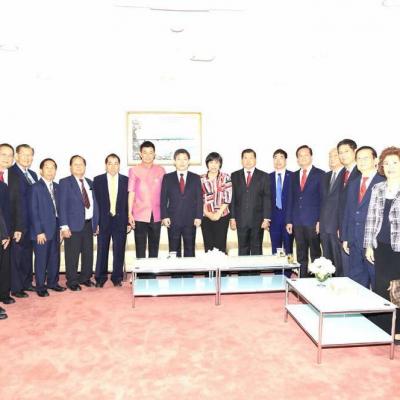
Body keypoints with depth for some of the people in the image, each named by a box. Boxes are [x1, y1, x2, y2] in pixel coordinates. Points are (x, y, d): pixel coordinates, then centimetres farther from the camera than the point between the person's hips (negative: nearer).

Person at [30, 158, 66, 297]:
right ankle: (40, 286, 18)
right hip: (42, 230, -5)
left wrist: (61, 226, 4)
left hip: (55, 228, 5)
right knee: (41, 259, 5)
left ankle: (53, 282, 28)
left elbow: (58, 208, 10)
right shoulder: (35, 187, -7)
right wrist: (39, 231, -13)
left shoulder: (57, 187, 10)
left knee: (55, 258, 12)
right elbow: (34, 211, -10)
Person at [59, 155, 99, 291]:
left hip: (89, 224, 5)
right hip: (73, 224, -5)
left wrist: (96, 222, 9)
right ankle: (72, 281, 16)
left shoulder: (90, 183, 12)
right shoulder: (65, 182, -3)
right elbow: (62, 205, -8)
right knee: (72, 255, 2)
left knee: (88, 253, 13)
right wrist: (64, 226, -14)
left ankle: (85, 278, 29)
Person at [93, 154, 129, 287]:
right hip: (103, 221, 0)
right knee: (102, 251, 6)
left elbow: (129, 202, 3)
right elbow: (95, 202, 0)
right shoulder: (98, 180, 3)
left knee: (119, 251, 6)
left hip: (120, 221, 1)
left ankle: (117, 277, 20)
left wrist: (129, 221, -1)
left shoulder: (126, 181, 4)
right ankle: (100, 278, 19)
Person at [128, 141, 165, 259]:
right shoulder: (134, 170, 2)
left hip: (156, 216, 2)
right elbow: (131, 193, 0)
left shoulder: (161, 170, 7)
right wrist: (130, 213, -5)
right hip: (140, 216, -2)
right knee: (140, 249, 2)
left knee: (154, 249, 9)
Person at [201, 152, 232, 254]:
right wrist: (207, 213, -7)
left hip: (222, 216, -1)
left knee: (220, 245, -3)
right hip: (206, 217, 2)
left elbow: (228, 197, -3)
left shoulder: (225, 177, 3)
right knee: (208, 246, 3)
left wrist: (218, 213, -9)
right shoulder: (201, 179, 7)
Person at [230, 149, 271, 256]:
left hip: (257, 219, -1)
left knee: (257, 249, 5)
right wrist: (232, 218, -1)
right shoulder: (235, 176, 8)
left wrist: (266, 218, -6)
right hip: (241, 220, 1)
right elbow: (232, 198, 5)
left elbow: (267, 198, 1)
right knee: (243, 249, 6)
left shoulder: (264, 176, 5)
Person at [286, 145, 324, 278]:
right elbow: (291, 199, 13)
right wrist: (289, 220, 7)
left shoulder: (320, 174, -1)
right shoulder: (294, 176, 14)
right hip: (298, 222, 5)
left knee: (315, 254, 2)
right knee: (301, 256, 10)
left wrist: (320, 220, -11)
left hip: (313, 221, -4)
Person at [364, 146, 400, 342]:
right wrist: (368, 245, 5)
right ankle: (381, 327, 23)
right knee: (381, 286, 10)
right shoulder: (377, 189, 8)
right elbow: (371, 218, 8)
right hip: (381, 246, 4)